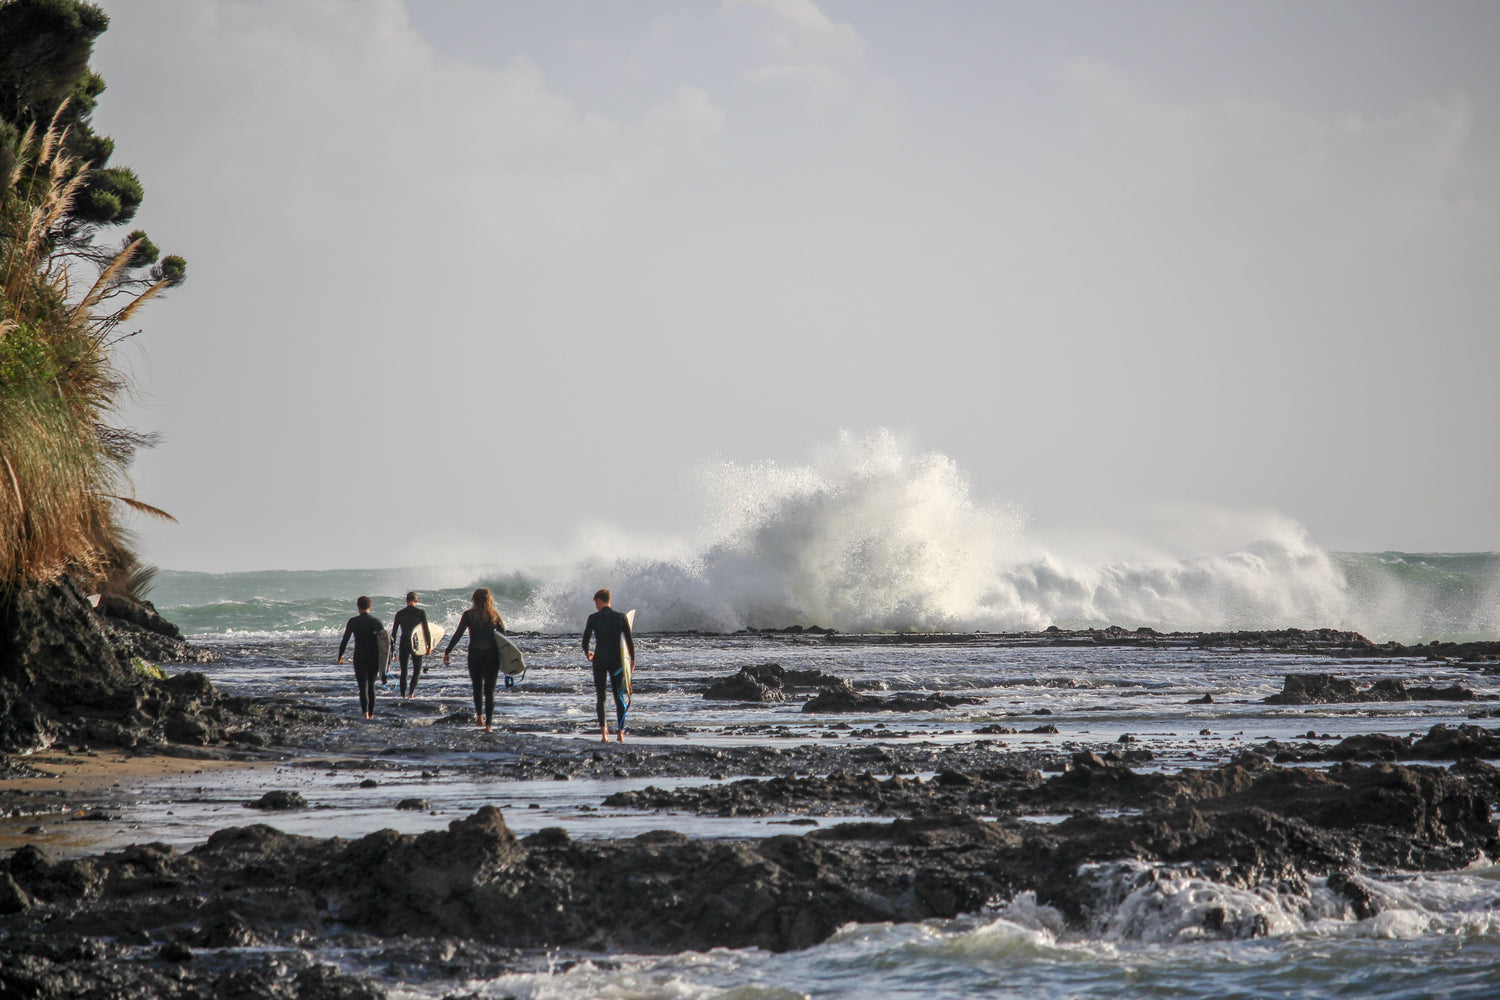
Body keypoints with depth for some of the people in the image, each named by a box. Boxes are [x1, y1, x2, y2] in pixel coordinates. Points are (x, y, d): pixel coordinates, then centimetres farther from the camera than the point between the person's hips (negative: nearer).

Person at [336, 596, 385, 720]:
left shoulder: (353, 621, -4)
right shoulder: (376, 621, 2)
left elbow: (345, 640, -3)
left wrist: (340, 655, 10)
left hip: (359, 658, -2)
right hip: (374, 658, 2)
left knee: (363, 687, -5)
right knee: (371, 686, 16)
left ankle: (365, 713, -24)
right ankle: (371, 714, 20)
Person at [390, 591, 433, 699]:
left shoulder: (400, 613, 2)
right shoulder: (420, 613, -4)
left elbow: (394, 632, 4)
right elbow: (426, 630, -6)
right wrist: (429, 645, 2)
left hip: (403, 644, 2)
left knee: (403, 671, 11)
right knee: (417, 670, 9)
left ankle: (403, 694, 10)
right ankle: (411, 692, -10)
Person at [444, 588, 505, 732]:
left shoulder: (469, 615, -3)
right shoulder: (494, 615, 1)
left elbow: (458, 634, -5)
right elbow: (503, 635, 2)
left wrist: (447, 652, 1)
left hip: (475, 654, -1)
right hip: (492, 654, 1)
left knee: (477, 687, 20)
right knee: (490, 691, 3)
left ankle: (479, 716, 7)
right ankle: (488, 724, -4)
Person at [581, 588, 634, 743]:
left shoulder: (594, 618, -4)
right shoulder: (621, 618, 1)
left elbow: (585, 641, -1)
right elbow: (629, 640, 0)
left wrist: (587, 654, 19)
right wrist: (632, 659, 10)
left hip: (600, 660, -1)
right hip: (617, 660, 1)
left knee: (600, 696, 4)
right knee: (619, 697, 9)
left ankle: (603, 728, -14)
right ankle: (621, 732, 5)